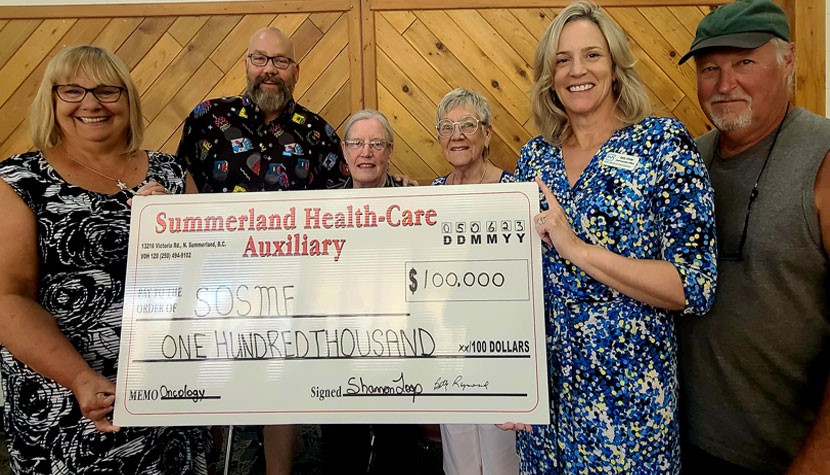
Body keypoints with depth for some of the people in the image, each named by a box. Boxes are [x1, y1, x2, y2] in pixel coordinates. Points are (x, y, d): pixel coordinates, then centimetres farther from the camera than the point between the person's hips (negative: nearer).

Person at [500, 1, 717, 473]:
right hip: (543, 380, 4)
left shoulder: (662, 142, -9)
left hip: (627, 390, -4)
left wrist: (576, 248, -23)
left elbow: (696, 288, -15)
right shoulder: (535, 155, 3)